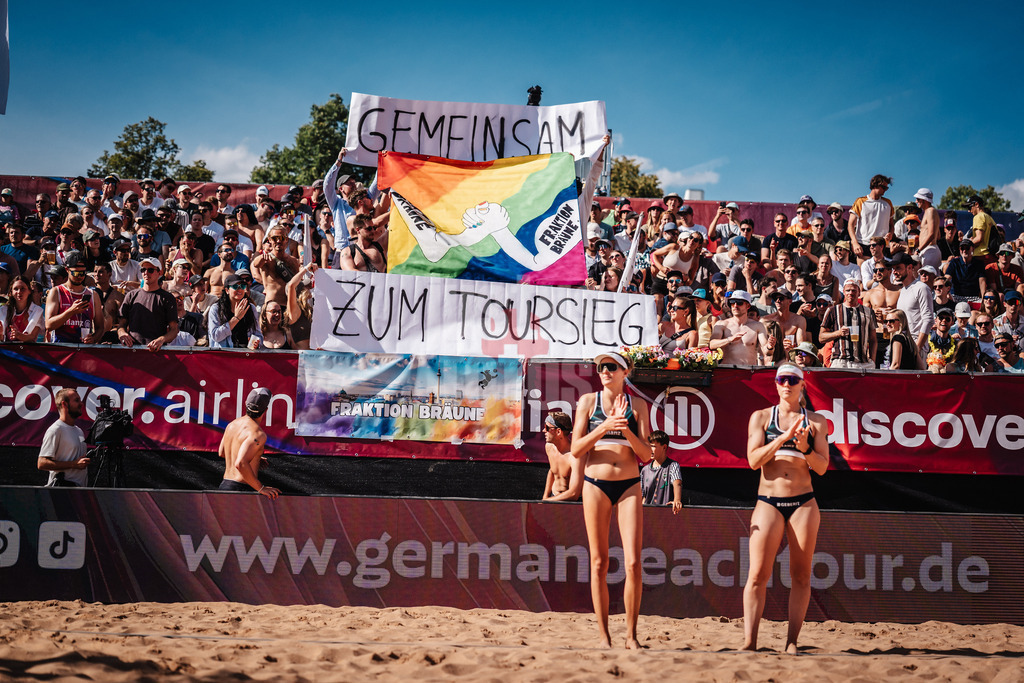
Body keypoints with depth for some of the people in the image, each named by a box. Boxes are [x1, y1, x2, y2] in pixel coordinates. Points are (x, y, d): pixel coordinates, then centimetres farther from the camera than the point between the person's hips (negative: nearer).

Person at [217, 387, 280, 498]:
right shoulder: (258, 434, -15)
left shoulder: (232, 424, 12)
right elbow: (240, 464, -27)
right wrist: (260, 488, -20)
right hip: (241, 488, -8)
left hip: (224, 485, 8)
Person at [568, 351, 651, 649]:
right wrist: (604, 427, -14)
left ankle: (631, 634, 3)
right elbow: (576, 449, 0)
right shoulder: (588, 401, 6)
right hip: (596, 484, 0)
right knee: (599, 562, 2)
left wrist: (625, 429, -13)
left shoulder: (637, 406, 7)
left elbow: (645, 454, 3)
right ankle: (604, 635, 8)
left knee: (633, 563, -8)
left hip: (629, 486, 0)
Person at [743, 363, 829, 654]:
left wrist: (804, 447, -15)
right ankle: (749, 641, -10)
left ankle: (791, 642, 5)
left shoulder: (816, 421, 9)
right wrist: (785, 436, -14)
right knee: (758, 575, -9)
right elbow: (754, 460, -4)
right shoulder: (761, 417, 7)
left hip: (804, 502, 1)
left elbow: (822, 467, 4)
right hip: (768, 501, -1)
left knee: (801, 575, 1)